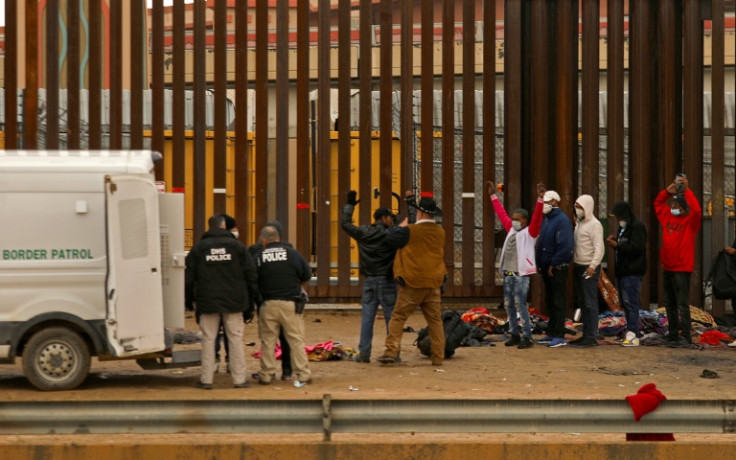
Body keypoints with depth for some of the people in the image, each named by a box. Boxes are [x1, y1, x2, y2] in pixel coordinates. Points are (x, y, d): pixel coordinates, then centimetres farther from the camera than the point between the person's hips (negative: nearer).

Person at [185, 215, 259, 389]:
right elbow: (250, 274, 3)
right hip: (233, 302, 0)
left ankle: (206, 379, 5)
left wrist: (190, 299, 16)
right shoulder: (236, 245, 3)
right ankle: (239, 379, 4)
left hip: (208, 302, 0)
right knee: (235, 338, 4)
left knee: (208, 339, 5)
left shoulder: (198, 248, 3)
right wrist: (252, 298, 10)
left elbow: (189, 277, 5)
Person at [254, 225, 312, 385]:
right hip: (290, 303, 0)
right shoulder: (292, 253, -3)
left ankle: (266, 374, 12)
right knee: (296, 339, 5)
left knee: (267, 340, 9)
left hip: (268, 304, 0)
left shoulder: (258, 257, -3)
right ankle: (303, 374, 5)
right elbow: (307, 275, 1)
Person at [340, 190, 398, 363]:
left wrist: (350, 204, 27)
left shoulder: (363, 233, 4)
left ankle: (363, 353, 3)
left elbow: (345, 223, 16)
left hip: (369, 281, 4)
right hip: (387, 282, -4)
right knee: (391, 318, 3)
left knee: (367, 318, 5)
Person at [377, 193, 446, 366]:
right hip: (434, 284, 5)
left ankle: (392, 351, -5)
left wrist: (401, 227, 9)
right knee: (435, 320, 8)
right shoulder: (440, 233, 7)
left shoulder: (410, 231, -12)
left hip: (412, 284, -5)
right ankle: (438, 357, 8)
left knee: (398, 317, 3)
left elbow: (390, 239, -7)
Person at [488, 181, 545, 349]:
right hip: (508, 273, 7)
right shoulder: (511, 230, 14)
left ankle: (527, 337, -5)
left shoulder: (530, 232, -3)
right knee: (509, 305, 10)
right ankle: (514, 334, 19)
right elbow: (501, 213, 22)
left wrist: (540, 199, -29)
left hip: (521, 274, -7)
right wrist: (493, 195, 25)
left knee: (520, 305, -9)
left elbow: (537, 217, -17)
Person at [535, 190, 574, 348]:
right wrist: (539, 263, 11)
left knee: (558, 302, -6)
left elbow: (565, 246, -22)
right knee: (549, 301, 14)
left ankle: (559, 336, -3)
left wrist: (554, 264, -19)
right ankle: (551, 333, 22)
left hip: (557, 269, -9)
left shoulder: (562, 220, -14)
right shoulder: (546, 220, 15)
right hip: (546, 268, 9)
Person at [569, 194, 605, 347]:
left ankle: (592, 337, -7)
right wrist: (573, 263, 14)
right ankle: (585, 334, 18)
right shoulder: (579, 223, 17)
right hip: (578, 266, 9)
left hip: (589, 268, -9)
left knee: (590, 303, -8)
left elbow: (599, 248, -19)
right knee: (582, 303, 12)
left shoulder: (594, 224, -12)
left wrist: (593, 266, -27)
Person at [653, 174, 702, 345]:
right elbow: (657, 203, 23)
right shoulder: (668, 218, 10)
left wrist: (687, 191, -23)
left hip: (682, 268, -7)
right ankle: (673, 334, 22)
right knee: (670, 304, 14)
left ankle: (686, 336, -9)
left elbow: (697, 210, -28)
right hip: (667, 267, 7)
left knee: (682, 304, -10)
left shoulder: (690, 221, -8)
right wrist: (667, 191, 6)